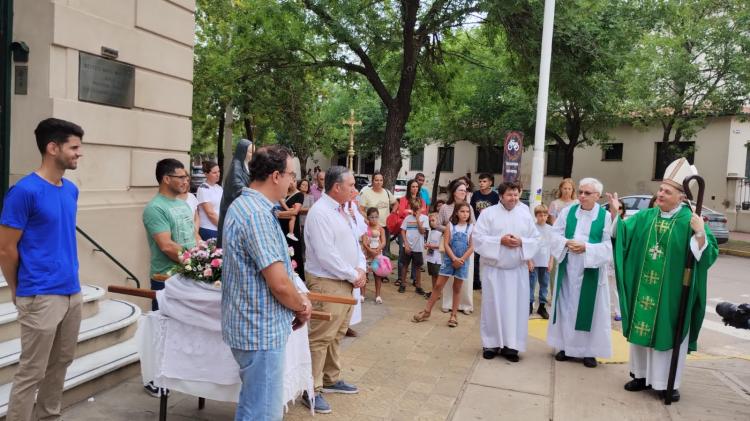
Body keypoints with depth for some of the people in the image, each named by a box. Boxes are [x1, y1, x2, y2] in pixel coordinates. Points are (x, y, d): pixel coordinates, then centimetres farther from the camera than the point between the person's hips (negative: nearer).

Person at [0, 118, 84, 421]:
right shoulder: (25, 191, -14)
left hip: (72, 292, 7)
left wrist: (71, 280, 15)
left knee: (60, 365, 18)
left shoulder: (71, 190, 8)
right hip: (41, 297, -7)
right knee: (31, 373, 4)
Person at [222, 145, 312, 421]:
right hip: (261, 329, -10)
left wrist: (297, 300, 9)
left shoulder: (243, 205, 11)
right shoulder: (257, 214, -23)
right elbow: (279, 284, -25)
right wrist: (302, 306, -6)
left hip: (252, 324, 10)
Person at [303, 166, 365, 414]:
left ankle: (331, 380, 33)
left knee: (337, 335, 19)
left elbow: (354, 242, 16)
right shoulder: (320, 212, -18)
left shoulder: (342, 211, 12)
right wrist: (353, 275, -15)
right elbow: (326, 255, -24)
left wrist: (360, 269, -1)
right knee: (320, 338, -2)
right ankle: (312, 390, 9)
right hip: (327, 283, -10)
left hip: (346, 282, 10)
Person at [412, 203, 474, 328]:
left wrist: (461, 260, -12)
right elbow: (446, 244, -5)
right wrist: (454, 258, -15)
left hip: (462, 261, 0)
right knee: (438, 285, 2)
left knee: (457, 288, 9)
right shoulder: (450, 225, 0)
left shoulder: (471, 228, 0)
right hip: (449, 259, 0)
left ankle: (454, 315, 18)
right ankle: (426, 311, 10)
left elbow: (471, 247, -4)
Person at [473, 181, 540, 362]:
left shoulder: (525, 215, 5)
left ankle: (511, 345, 11)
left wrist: (521, 242, -14)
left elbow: (536, 240, 6)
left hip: (518, 269, 2)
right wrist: (500, 240, -18)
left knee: (516, 307, 3)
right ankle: (491, 344, 14)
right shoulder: (488, 213, -3)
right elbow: (478, 238, -8)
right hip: (494, 268, -2)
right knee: (493, 306, 3)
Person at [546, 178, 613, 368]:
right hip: (568, 269, 3)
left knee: (589, 308, 4)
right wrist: (567, 243, -15)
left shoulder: (605, 216, -5)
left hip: (591, 271, -2)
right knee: (566, 305, 9)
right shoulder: (567, 211, 4)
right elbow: (555, 235, 4)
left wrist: (586, 247, -19)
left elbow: (608, 246, -9)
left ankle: (589, 350, 16)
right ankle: (566, 346, 22)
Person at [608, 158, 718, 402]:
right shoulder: (645, 216, 4)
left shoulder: (690, 221, -9)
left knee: (668, 332, 5)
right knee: (641, 327, 12)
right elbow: (622, 235, 4)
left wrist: (700, 234, -33)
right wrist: (615, 214, -9)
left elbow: (707, 254, -15)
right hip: (644, 288, 4)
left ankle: (667, 383, 20)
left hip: (671, 292, -4)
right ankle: (642, 375, 27)